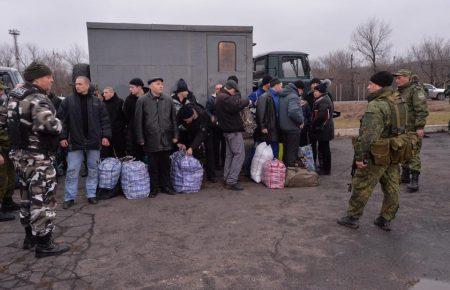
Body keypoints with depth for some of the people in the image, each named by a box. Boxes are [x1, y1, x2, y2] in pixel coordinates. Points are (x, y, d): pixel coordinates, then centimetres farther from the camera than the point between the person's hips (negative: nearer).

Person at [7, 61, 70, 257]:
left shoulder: (15, 97, 12)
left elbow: (13, 123, 21)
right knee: (43, 200, -1)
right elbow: (49, 123, -34)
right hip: (38, 158, -10)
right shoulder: (38, 99, -19)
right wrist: (58, 125, -14)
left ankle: (30, 237, 32)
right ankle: (43, 244, 7)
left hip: (19, 154, 10)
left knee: (27, 197, 19)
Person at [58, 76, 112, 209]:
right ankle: (69, 198, 13)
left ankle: (91, 194, 21)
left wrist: (105, 136, -2)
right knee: (72, 171, 3)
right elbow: (62, 120, 2)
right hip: (75, 142, -1)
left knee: (93, 170, 9)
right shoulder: (68, 101, 1)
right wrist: (62, 137, -4)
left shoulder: (97, 102, 4)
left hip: (94, 141, 1)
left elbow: (105, 120, 5)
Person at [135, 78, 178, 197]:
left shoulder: (168, 100, 6)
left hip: (166, 139, 2)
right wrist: (141, 138, -4)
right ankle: (154, 188, 20)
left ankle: (166, 186, 23)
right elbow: (138, 121, -1)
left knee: (166, 164, 10)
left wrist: (175, 135, 6)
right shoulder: (142, 101, -3)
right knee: (153, 165, 6)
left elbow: (174, 119, 10)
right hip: (151, 139, -2)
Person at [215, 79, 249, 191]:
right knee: (239, 154, -8)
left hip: (227, 130, 11)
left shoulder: (220, 97, 17)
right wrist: (246, 101, -13)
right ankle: (232, 181, -9)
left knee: (229, 154, 15)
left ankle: (226, 179, 21)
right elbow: (236, 106, -28)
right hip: (234, 130, -11)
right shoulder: (225, 98, -17)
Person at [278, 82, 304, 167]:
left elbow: (279, 111, 15)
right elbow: (293, 112, -31)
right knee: (292, 150, 1)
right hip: (292, 128, -8)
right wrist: (301, 121, -17)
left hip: (283, 127, 8)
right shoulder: (293, 96, -17)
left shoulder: (282, 96, 10)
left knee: (286, 149, 19)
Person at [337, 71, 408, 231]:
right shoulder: (399, 102, 8)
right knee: (391, 187, 14)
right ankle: (385, 220, 25)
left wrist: (359, 155, -22)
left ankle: (352, 218, 16)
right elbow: (401, 127, 17)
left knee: (362, 186, 4)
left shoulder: (375, 106, -22)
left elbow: (368, 135, -27)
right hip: (394, 153, 9)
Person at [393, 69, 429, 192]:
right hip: (401, 129, 8)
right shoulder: (398, 92, 15)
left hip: (413, 129, -8)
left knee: (413, 153, -8)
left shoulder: (416, 90, -11)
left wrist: (420, 127, -23)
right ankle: (405, 176, 26)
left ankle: (414, 181, -5)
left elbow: (422, 110, -18)